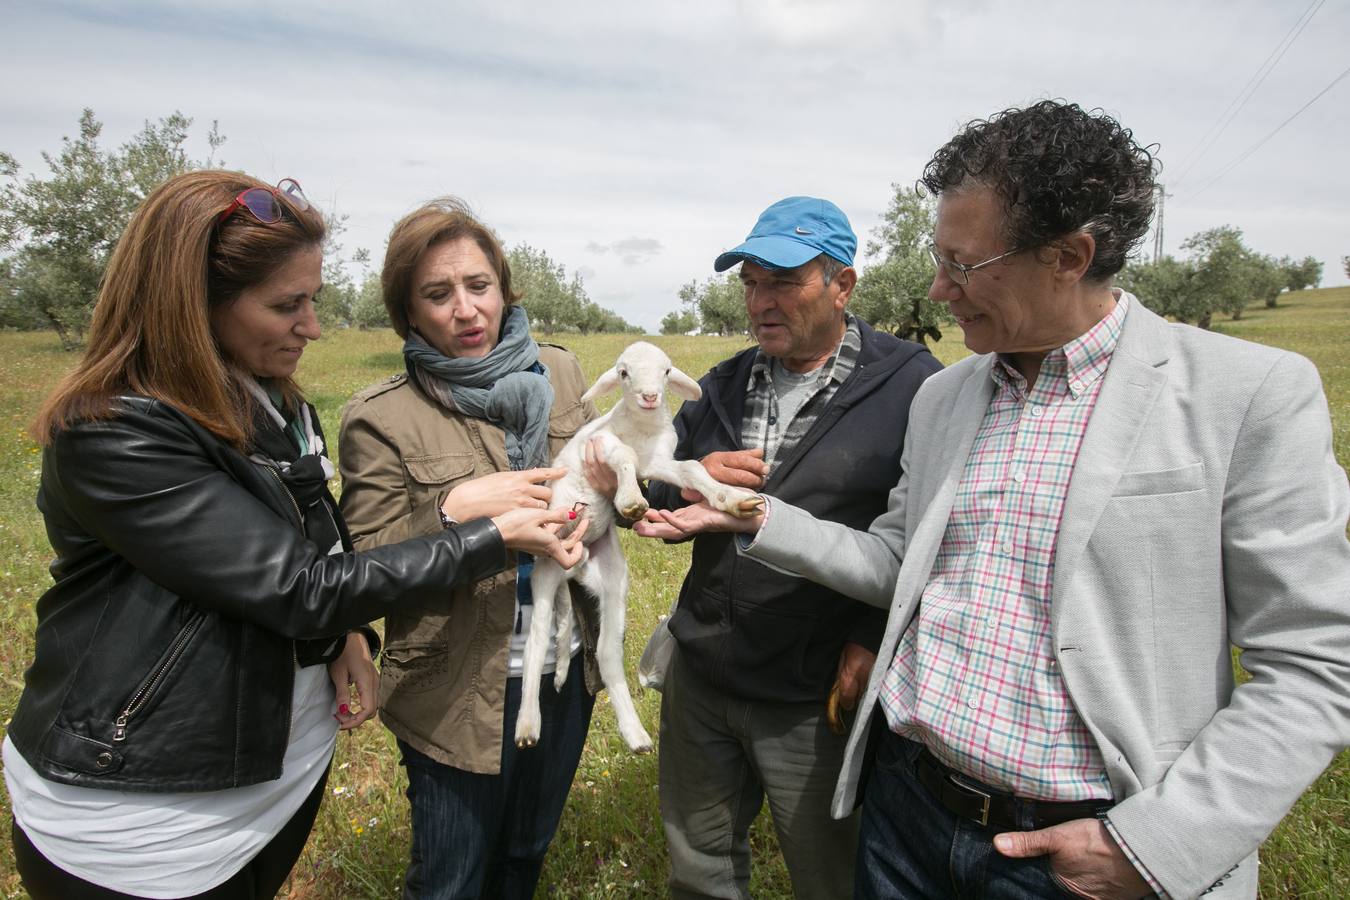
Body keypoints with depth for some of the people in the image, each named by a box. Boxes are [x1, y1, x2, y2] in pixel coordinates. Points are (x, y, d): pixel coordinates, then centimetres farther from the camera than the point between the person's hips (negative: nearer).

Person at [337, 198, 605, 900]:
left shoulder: (559, 373, -1)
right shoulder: (379, 418, -14)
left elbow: (604, 470, 11)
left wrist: (610, 476, -12)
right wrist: (454, 510, -28)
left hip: (568, 666, 4)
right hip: (460, 691, -4)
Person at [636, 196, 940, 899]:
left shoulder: (910, 386, -11)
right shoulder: (724, 386, 6)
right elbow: (647, 502, 8)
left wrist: (878, 636, -18)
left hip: (817, 701, -4)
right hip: (699, 679, 5)